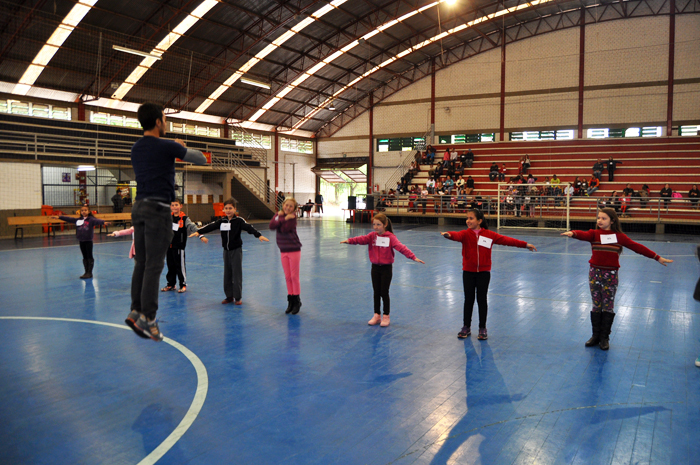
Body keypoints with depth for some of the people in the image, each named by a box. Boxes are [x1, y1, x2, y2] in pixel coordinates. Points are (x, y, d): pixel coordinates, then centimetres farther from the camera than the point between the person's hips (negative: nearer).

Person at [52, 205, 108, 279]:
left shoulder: (91, 219, -9)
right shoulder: (78, 220, 7)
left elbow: (97, 221, -26)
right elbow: (69, 219, 12)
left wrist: (104, 222, -46)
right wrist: (59, 217, 12)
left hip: (88, 240, -5)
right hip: (81, 241, 5)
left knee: (89, 257, 1)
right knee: (85, 257, 11)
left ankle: (89, 273, 6)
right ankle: (86, 272, 17)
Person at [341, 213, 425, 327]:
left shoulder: (390, 237, -9)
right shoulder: (372, 236, 0)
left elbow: (401, 247, -20)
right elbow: (361, 239, -17)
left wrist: (413, 257, -33)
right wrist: (349, 240, -36)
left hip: (386, 268, -3)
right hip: (375, 267, 3)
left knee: (384, 292, 1)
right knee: (376, 292, 11)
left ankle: (386, 316, 16)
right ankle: (377, 315, 23)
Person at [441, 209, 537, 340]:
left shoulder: (489, 234, -3)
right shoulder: (465, 234, -6)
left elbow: (506, 240, -4)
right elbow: (457, 235, -27)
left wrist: (525, 244, -6)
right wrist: (448, 235, -52)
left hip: (483, 272, 0)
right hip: (468, 272, 0)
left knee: (482, 299, 5)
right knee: (468, 299, 8)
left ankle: (482, 328, 19)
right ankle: (466, 327, 22)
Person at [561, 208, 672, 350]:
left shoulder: (619, 236, 2)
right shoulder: (594, 234, -1)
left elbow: (637, 247, 3)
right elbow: (583, 235, -21)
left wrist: (658, 258, 3)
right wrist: (572, 233, -44)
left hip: (611, 274, 0)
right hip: (595, 273, 0)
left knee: (608, 306, 5)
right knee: (596, 306, 8)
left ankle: (604, 338, 15)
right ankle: (595, 336, 19)